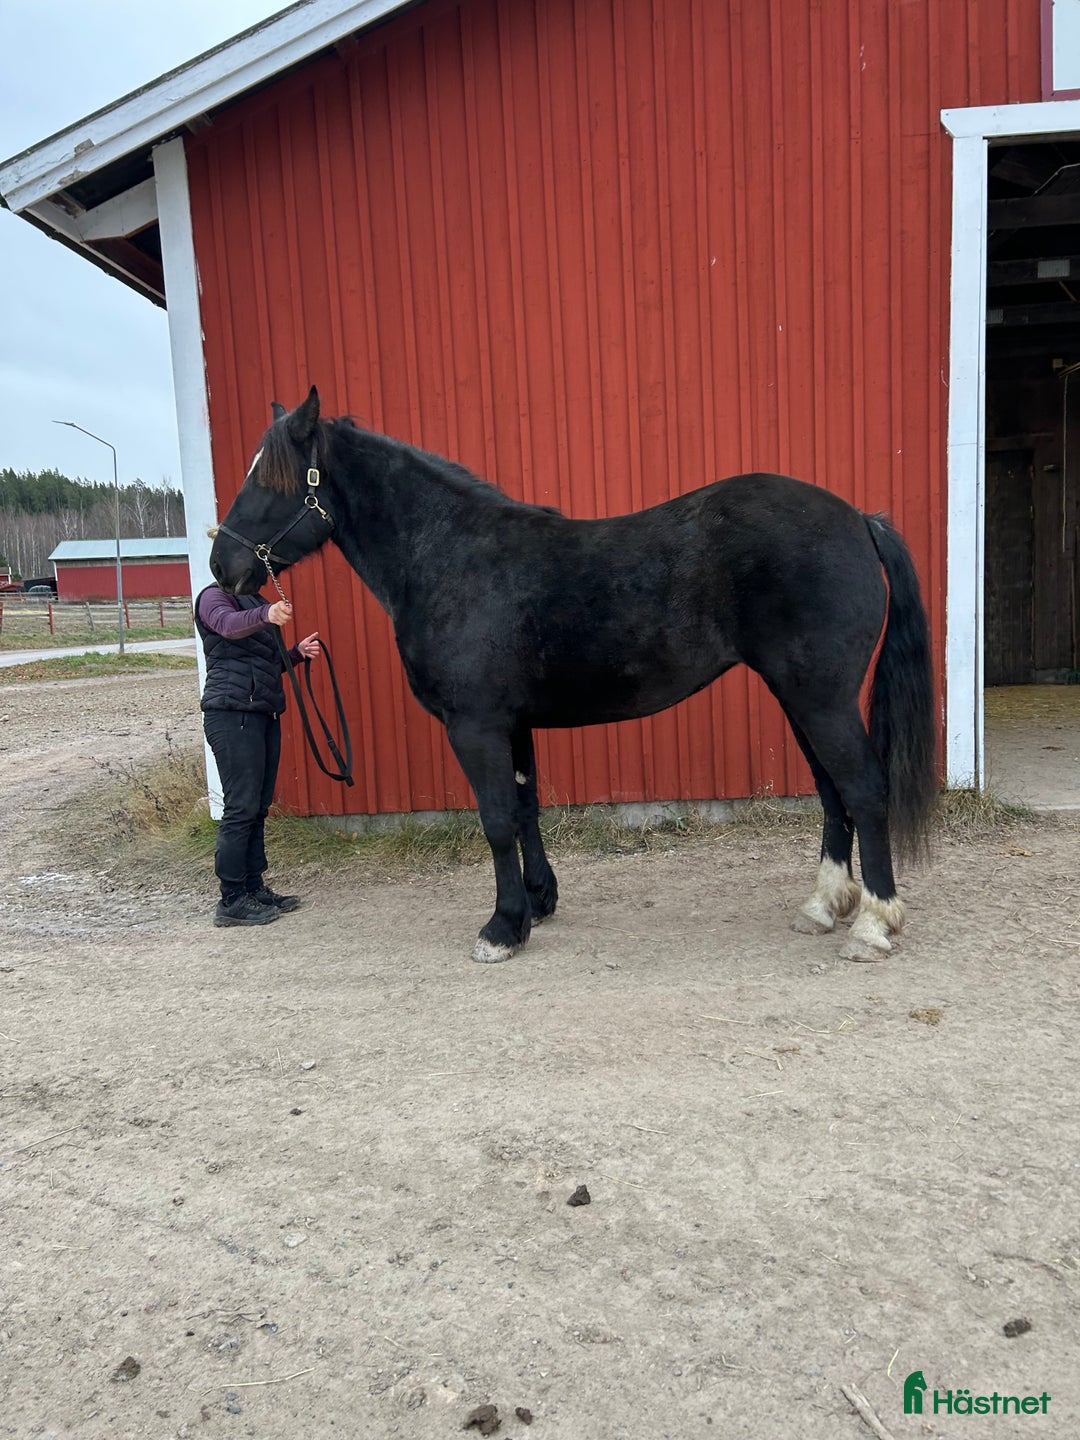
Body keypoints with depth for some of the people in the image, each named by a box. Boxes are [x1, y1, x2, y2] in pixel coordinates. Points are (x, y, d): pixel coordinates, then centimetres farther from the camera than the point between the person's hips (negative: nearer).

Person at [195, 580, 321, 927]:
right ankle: (232, 901, -4)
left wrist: (297, 653, 9)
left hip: (263, 714, 9)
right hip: (232, 715, -9)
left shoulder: (255, 603, 23)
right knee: (241, 808, -9)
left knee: (258, 808, 11)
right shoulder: (215, 596, -4)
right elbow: (229, 625, -28)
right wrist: (266, 615, -48)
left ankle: (254, 888, 19)